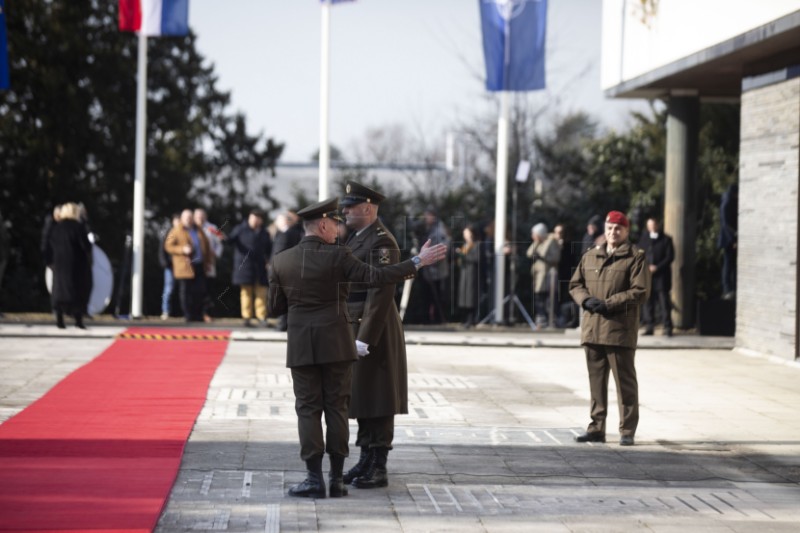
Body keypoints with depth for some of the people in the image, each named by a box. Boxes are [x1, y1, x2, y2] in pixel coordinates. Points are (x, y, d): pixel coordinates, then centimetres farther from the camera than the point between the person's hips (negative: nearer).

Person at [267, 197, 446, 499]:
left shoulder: (280, 262, 1)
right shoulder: (336, 257, -9)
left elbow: (275, 309, 5)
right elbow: (377, 277, -15)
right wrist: (419, 262, -11)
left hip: (301, 346, 2)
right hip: (336, 344, -2)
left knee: (308, 409, 4)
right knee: (337, 408, 5)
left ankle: (314, 479, -2)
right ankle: (336, 479, 5)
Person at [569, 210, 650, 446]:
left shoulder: (635, 257, -2)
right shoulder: (590, 257, 15)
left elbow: (640, 292, -9)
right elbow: (575, 284, 18)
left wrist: (609, 304, -15)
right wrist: (586, 300, -4)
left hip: (620, 329, -5)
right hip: (592, 327, 5)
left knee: (624, 380, -1)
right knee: (596, 380, 9)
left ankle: (627, 430, 4)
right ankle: (597, 427, 16)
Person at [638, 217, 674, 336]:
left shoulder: (666, 239, 3)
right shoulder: (644, 239, 13)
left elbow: (670, 257, -2)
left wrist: (657, 267, -11)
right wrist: (646, 268, -5)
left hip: (661, 276, -3)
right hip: (646, 276, 3)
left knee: (664, 301, -4)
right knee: (647, 301, 2)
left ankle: (667, 327, -1)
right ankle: (649, 326, 9)